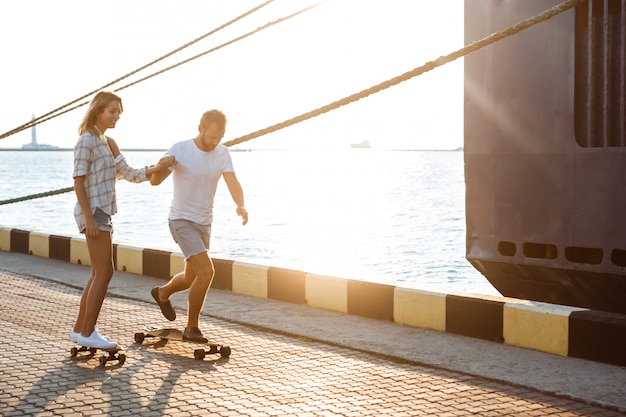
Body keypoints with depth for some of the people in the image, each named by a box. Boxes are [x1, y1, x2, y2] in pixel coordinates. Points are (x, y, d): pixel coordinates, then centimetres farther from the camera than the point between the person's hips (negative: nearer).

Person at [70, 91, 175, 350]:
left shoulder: (107, 143, 17)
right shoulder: (87, 141, -10)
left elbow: (129, 174, 13)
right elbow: (78, 182, -15)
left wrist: (157, 168, -1)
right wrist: (89, 218, -21)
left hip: (102, 212, 9)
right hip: (93, 212, -9)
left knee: (99, 274, 11)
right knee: (104, 272, -10)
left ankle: (79, 330, 17)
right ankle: (87, 333, -6)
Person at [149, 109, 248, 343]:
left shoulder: (222, 153, -5)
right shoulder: (180, 150, -16)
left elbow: (232, 183, -16)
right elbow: (155, 181, -15)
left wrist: (241, 206, -37)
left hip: (204, 223, 6)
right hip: (182, 221, -6)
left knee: (192, 278, 19)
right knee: (207, 271, -19)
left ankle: (163, 293, 52)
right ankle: (192, 328, -4)